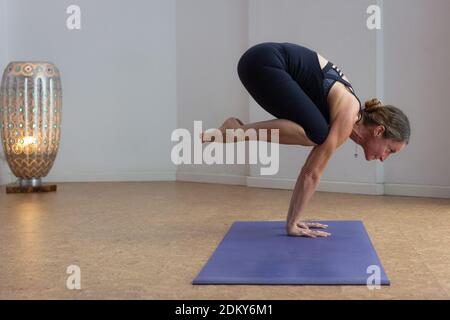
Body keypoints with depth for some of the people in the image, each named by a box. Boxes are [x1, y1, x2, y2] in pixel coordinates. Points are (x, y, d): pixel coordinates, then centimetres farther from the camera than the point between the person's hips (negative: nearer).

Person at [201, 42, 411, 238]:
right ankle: (236, 131, -11)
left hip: (268, 63, 9)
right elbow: (313, 173, -11)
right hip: (263, 62, -9)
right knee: (315, 134, -21)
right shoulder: (348, 118, -11)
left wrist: (293, 219, 18)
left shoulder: (349, 120, 15)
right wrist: (292, 224, -5)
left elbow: (310, 170, 19)